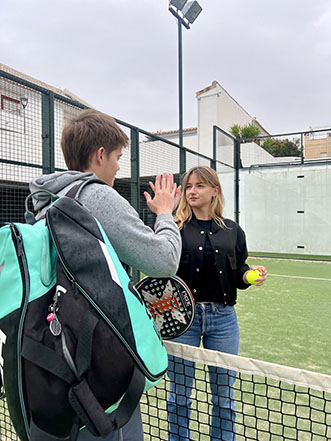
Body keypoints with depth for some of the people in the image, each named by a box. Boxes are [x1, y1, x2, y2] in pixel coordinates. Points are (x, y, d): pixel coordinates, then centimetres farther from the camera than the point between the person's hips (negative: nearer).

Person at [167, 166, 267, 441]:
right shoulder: (175, 227, -1)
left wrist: (253, 276, -9)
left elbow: (239, 275, 10)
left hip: (223, 317, 2)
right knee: (180, 393, 13)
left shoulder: (232, 230, 7)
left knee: (224, 394, 16)